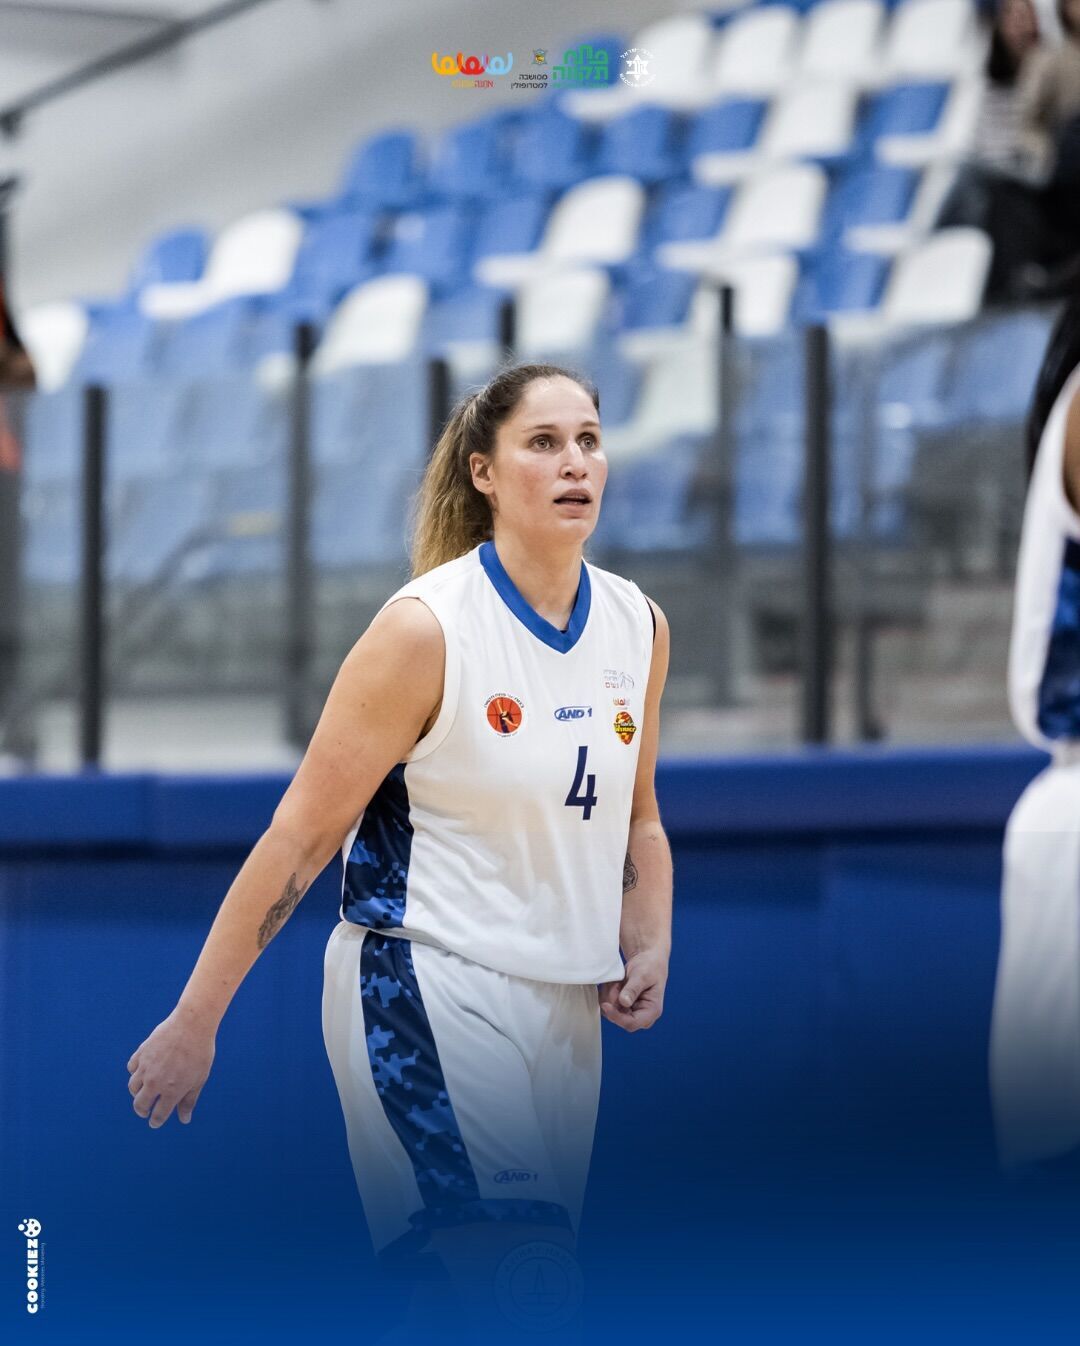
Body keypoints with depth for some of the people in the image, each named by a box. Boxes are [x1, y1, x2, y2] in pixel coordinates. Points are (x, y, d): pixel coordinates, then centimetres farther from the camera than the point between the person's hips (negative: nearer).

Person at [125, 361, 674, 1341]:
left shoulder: (641, 626, 8)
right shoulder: (426, 627, -11)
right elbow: (303, 833, -8)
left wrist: (651, 951, 6)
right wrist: (194, 1021, -7)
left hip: (567, 1004, 7)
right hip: (425, 990, -7)